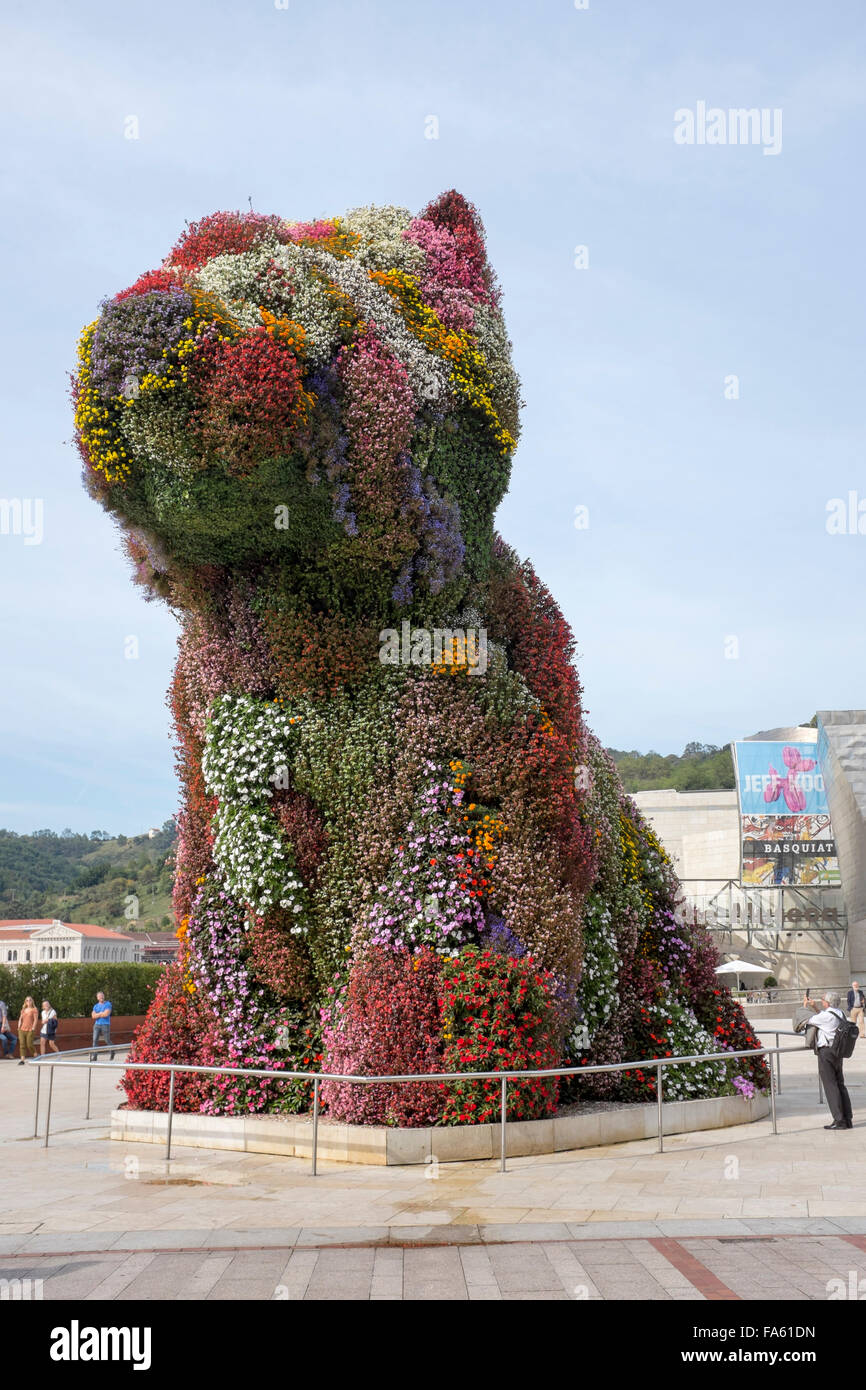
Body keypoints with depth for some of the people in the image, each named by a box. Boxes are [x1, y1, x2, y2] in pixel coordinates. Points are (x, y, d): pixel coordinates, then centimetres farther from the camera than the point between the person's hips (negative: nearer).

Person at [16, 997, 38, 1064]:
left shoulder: (34, 1010, 0)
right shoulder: (23, 1010, 16)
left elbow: (36, 1020, -4)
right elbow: (20, 1019, 18)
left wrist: (33, 1028, -11)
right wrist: (19, 1027, 5)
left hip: (29, 1030, -5)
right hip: (22, 1030, 5)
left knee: (29, 1045, -7)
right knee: (22, 1044, -3)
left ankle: (36, 1057, 14)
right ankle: (22, 1060, -4)